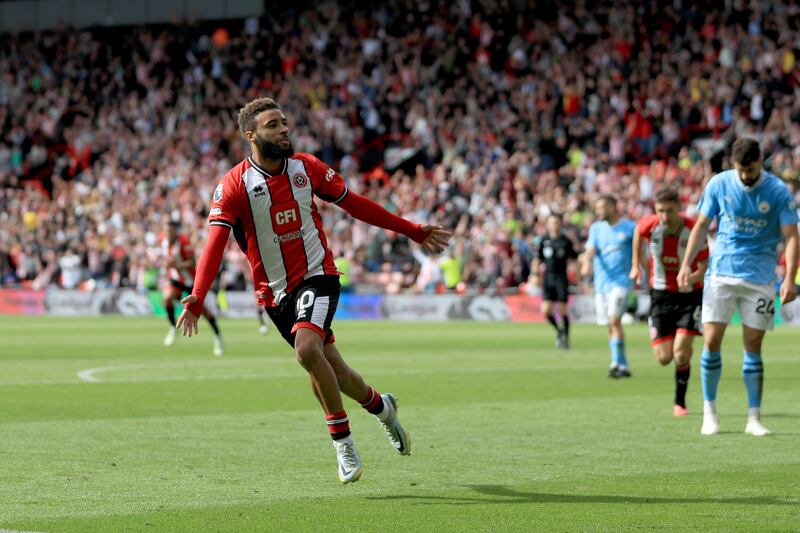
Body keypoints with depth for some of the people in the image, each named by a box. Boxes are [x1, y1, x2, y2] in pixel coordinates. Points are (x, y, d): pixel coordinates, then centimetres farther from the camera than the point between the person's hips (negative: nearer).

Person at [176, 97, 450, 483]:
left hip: (316, 275, -1)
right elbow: (215, 242, -19)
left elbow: (355, 204, 10)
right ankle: (380, 405, 38)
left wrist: (414, 232, 14)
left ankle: (341, 438, -12)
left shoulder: (307, 168, -2)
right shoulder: (234, 185, -10)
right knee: (330, 368, 7)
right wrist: (196, 299, -33)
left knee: (307, 350, -26)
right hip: (275, 291, 1)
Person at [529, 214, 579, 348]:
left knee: (562, 309, -5)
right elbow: (537, 259, 12)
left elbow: (574, 259, 5)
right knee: (546, 310, -6)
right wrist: (535, 274, 2)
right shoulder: (544, 240, 6)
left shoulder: (566, 241, -1)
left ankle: (565, 337, 10)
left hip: (561, 277, -2)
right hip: (548, 277, 2)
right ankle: (559, 331, 18)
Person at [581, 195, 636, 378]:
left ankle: (616, 363, -18)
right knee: (611, 326, 7)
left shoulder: (629, 228, 0)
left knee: (614, 320, -20)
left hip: (620, 281, -5)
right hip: (601, 282, 5)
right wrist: (587, 263, -24)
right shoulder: (596, 228, 10)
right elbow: (591, 250, -4)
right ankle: (623, 366, 16)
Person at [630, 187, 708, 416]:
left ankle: (680, 403, 7)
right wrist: (636, 266, 15)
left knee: (681, 353, -14)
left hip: (690, 294, -2)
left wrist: (691, 278, -39)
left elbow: (705, 267, -18)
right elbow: (638, 232, 11)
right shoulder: (649, 225, -15)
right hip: (661, 294, 2)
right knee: (664, 358, -2)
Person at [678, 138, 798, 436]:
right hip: (720, 274, 1)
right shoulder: (718, 184, 1)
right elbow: (701, 225, 8)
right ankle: (709, 412, 8)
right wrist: (686, 264, -3)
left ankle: (754, 419, 8)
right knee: (711, 342, -6)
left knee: (753, 348, 0)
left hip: (759, 279, -1)